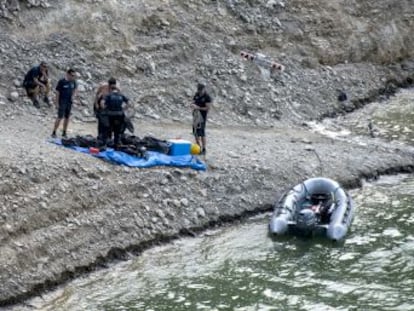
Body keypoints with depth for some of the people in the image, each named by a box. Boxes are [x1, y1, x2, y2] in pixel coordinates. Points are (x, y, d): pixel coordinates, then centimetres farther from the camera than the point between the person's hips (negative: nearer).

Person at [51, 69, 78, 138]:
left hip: (69, 102, 5)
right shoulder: (61, 81, -13)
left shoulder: (73, 82, 2)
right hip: (62, 103, -5)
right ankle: (54, 132, -3)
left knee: (67, 117, 10)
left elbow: (75, 89, 20)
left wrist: (74, 95, 0)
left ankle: (64, 133, 21)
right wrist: (57, 103, -11)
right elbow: (57, 92, -9)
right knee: (60, 117, -10)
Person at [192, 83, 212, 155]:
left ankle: (203, 149, -2)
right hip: (195, 115, 7)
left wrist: (198, 108, -19)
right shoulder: (197, 95, 9)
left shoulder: (207, 97, -11)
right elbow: (193, 103, 14)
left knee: (201, 133, -7)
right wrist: (193, 105, -9)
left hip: (202, 117, -7)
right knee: (195, 132, 12)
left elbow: (207, 108, -14)